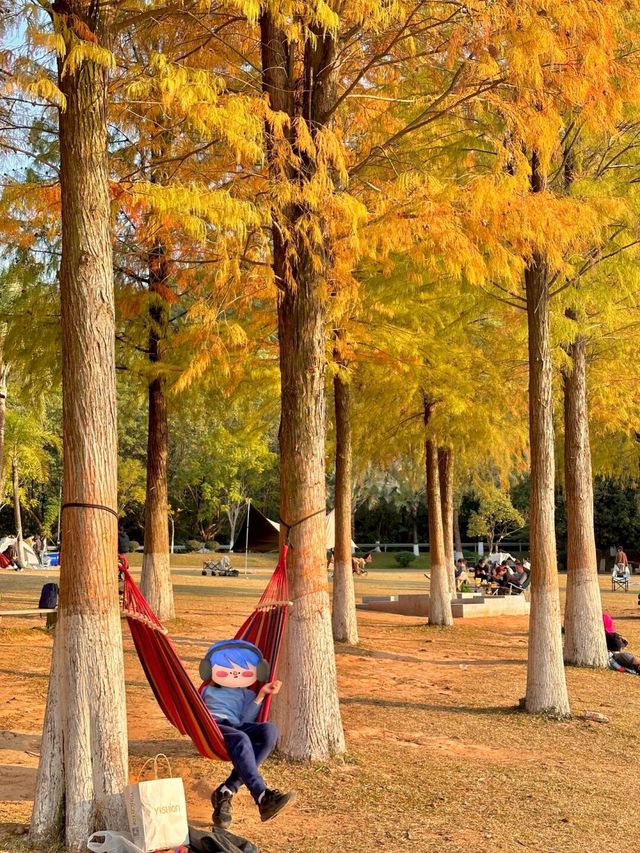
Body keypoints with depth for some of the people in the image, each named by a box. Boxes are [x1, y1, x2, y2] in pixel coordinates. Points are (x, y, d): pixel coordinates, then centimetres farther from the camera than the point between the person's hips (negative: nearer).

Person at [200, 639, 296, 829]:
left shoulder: (247, 694, 34)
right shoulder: (208, 690, 37)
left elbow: (247, 720, 11)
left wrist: (261, 695, 4)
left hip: (237, 726, 2)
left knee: (270, 730, -32)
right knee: (240, 739, -38)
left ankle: (226, 792, -36)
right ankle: (263, 798, -51)